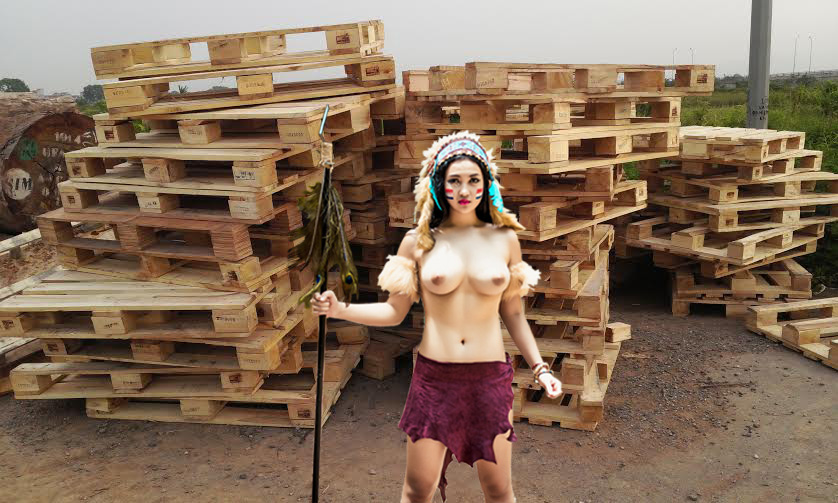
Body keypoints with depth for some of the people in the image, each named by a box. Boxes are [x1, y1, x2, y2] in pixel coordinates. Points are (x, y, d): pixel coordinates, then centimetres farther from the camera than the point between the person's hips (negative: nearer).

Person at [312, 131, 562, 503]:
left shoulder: (504, 239, 3)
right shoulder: (418, 241, -1)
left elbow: (513, 314, 9)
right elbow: (394, 311, 2)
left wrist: (540, 368, 7)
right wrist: (339, 309, -9)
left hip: (491, 378, 1)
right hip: (434, 377, -1)